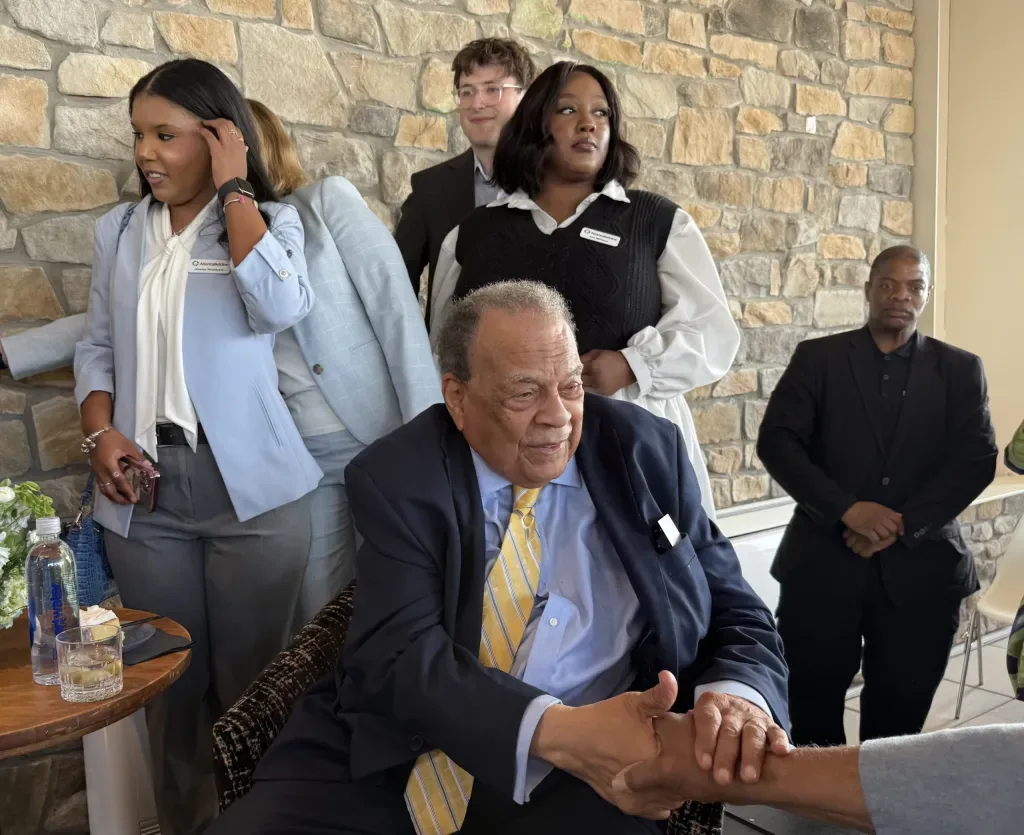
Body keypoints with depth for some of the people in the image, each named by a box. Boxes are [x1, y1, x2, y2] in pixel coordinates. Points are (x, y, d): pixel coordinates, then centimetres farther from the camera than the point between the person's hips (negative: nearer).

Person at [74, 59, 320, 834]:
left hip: (251, 485, -3)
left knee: (252, 677, 6)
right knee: (171, 679, 12)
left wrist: (235, 189, -9)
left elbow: (280, 307, -18)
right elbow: (98, 346, 14)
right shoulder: (119, 230, 13)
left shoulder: (271, 220, 3)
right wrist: (100, 430, -3)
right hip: (144, 489, 3)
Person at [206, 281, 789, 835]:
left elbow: (737, 612, 3)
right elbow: (400, 652, -13)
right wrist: (557, 729, -29)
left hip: (572, 779, 1)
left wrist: (738, 697, -20)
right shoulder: (396, 476, -3)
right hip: (389, 759, 0)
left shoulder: (644, 453, 1)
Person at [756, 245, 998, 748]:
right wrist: (847, 508, -16)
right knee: (812, 707, 9)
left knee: (899, 713, 11)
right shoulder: (817, 358, 5)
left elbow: (977, 459, -1)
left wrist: (903, 524, -13)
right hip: (823, 561, -1)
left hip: (920, 567, 1)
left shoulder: (960, 369, 8)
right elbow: (776, 442, -5)